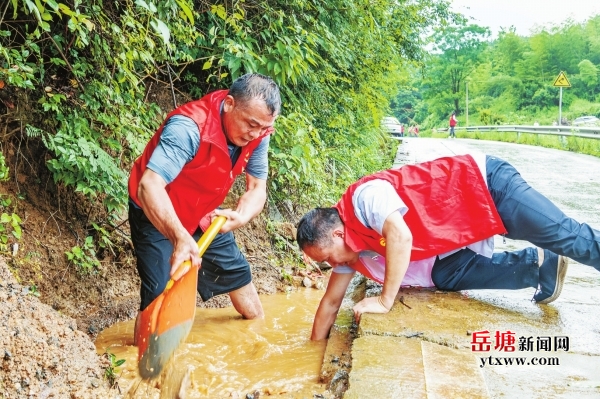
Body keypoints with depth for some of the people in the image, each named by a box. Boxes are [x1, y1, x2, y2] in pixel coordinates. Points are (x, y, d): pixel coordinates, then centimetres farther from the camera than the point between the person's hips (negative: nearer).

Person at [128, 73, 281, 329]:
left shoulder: (258, 134, -15)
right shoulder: (189, 127, -36)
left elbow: (257, 188, -7)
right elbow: (148, 187, -46)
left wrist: (241, 217, -29)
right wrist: (179, 238, -60)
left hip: (203, 214, 7)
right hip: (157, 215, -6)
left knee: (238, 274, 15)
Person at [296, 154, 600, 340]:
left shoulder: (364, 197, -26)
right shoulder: (352, 248, 2)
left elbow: (400, 236, -42)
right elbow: (331, 302, 11)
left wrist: (385, 301, -32)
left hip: (484, 183, -8)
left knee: (561, 235, -7)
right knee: (445, 276, -7)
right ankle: (538, 264, 5)